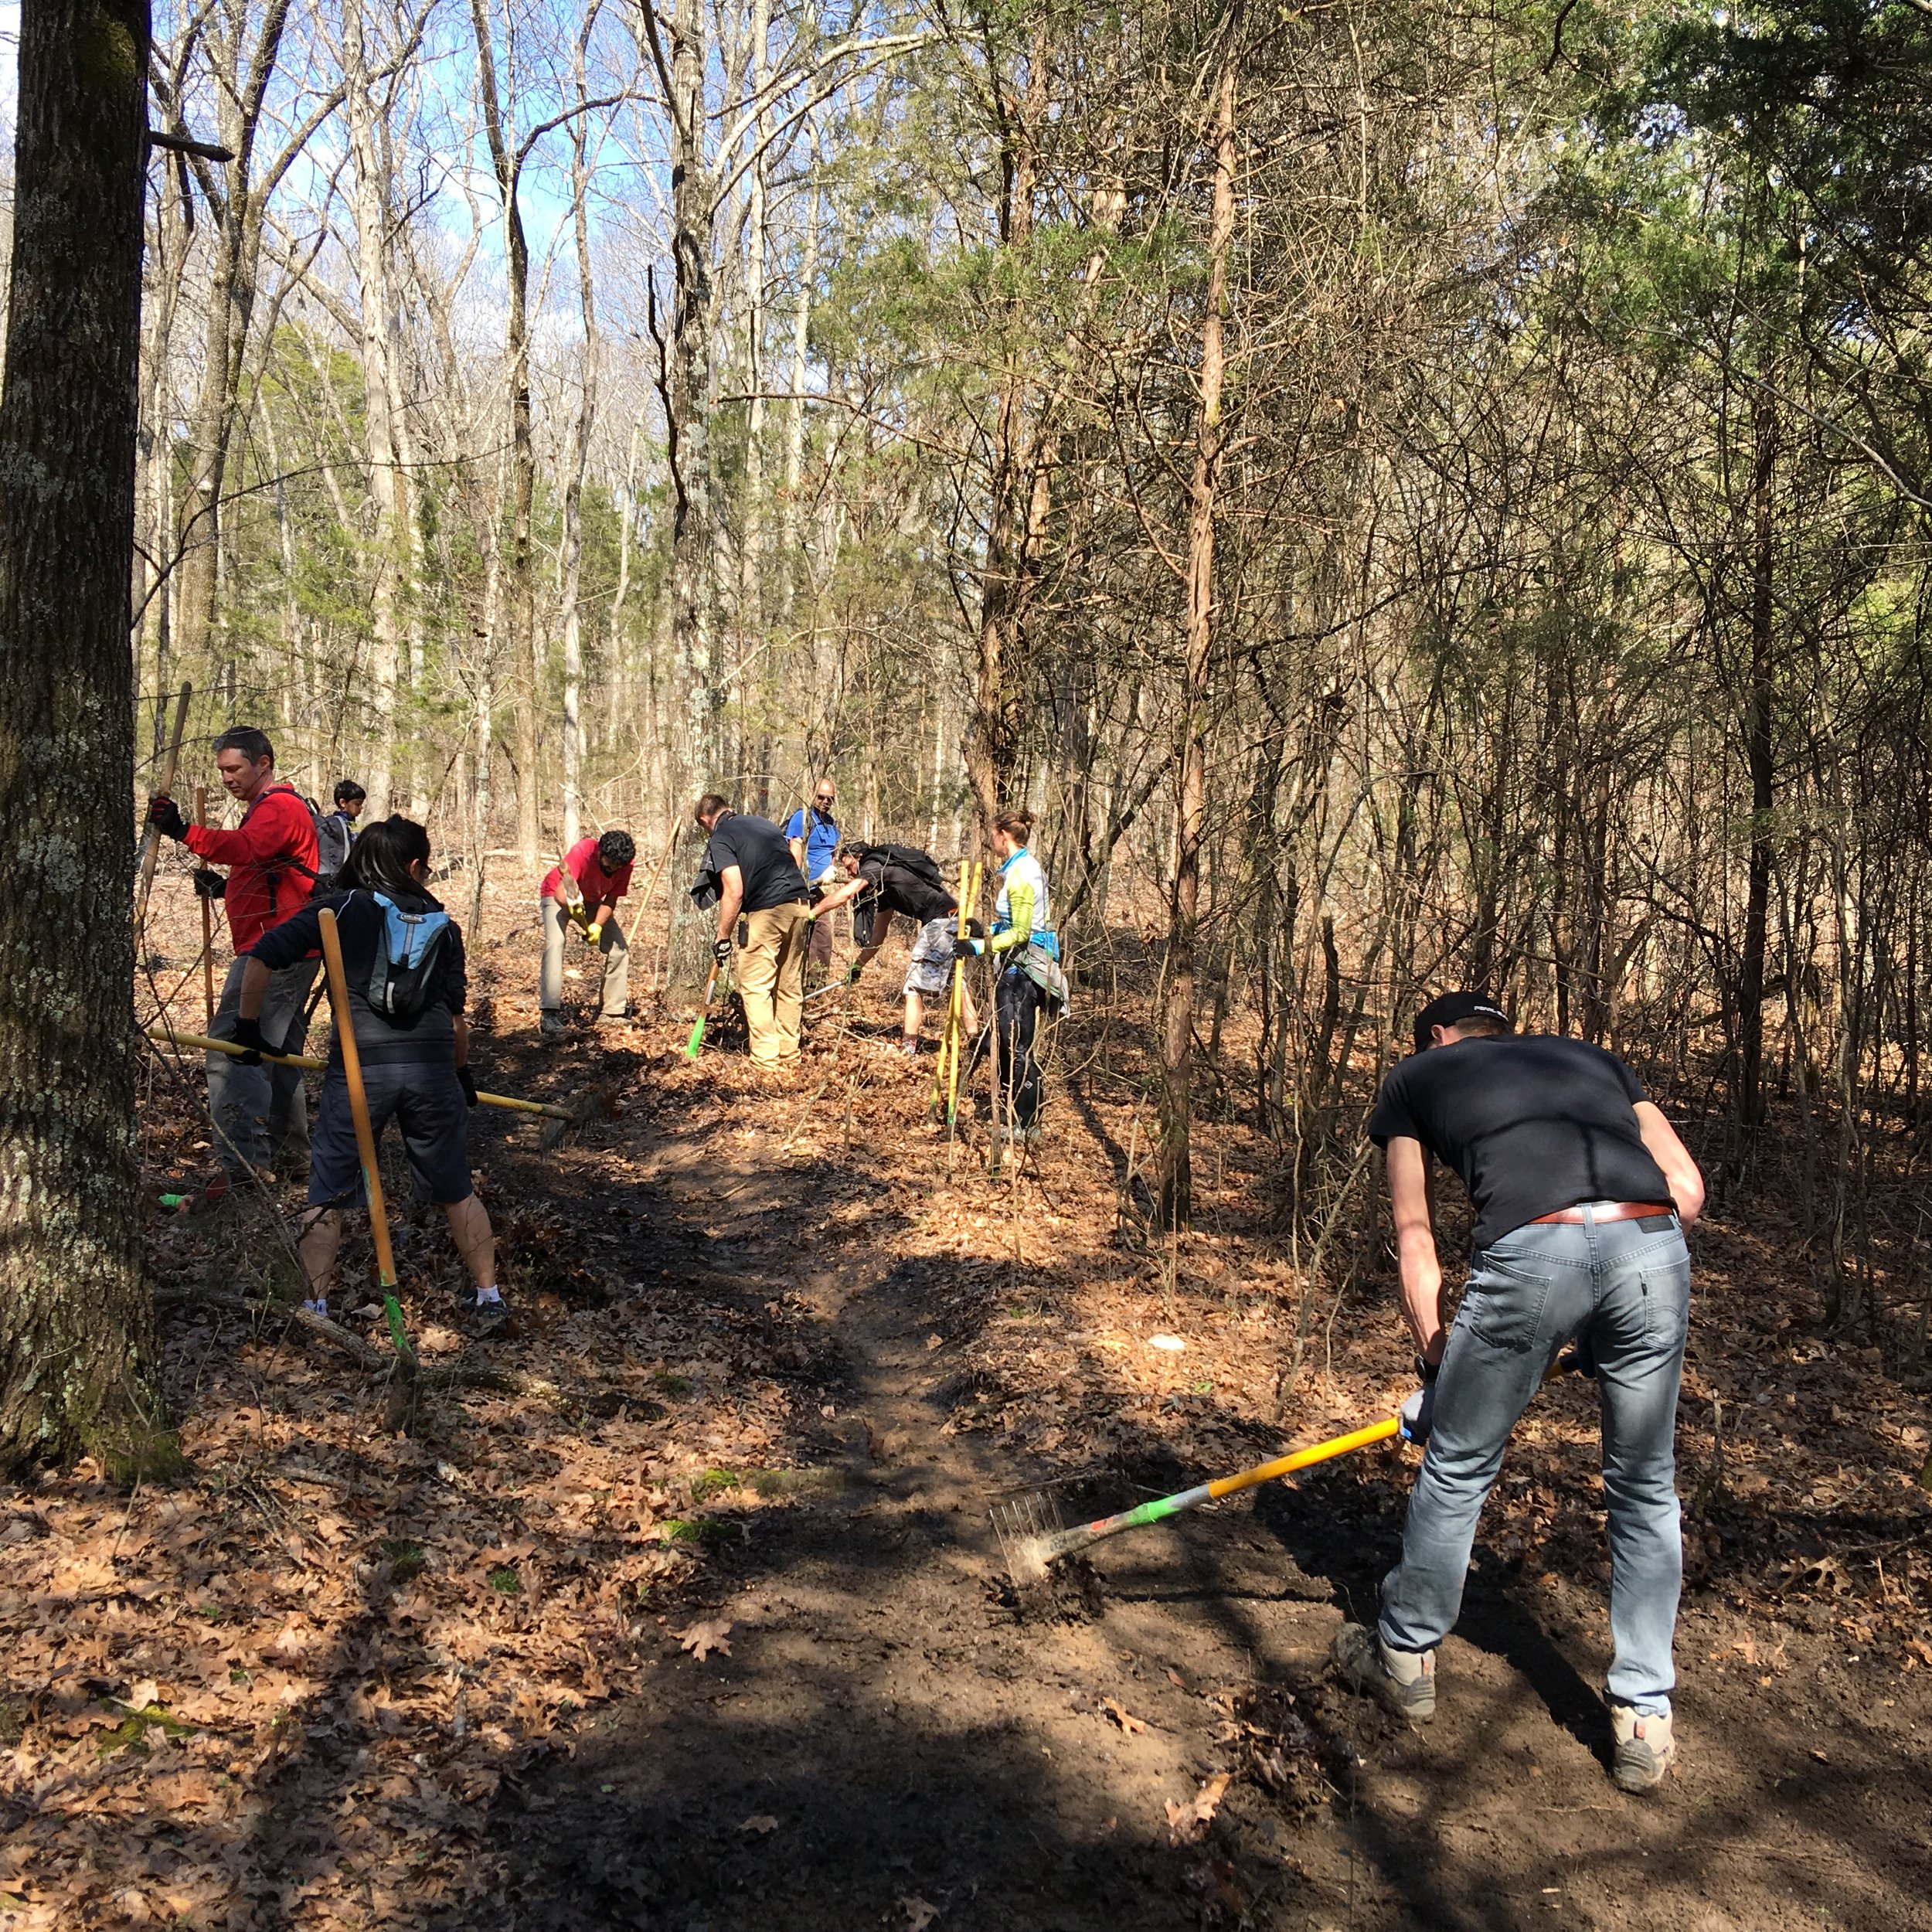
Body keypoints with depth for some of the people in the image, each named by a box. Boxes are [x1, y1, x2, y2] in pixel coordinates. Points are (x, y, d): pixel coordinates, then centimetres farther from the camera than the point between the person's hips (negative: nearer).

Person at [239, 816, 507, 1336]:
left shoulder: (339, 908, 8)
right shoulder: (442, 924, 14)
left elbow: (261, 957, -1)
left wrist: (248, 1025, 12)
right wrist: (463, 1072, 31)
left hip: (358, 1065, -2)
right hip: (432, 1066, 2)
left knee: (327, 1194, 12)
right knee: (456, 1190, 17)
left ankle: (314, 1307, 10)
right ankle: (487, 1298, 23)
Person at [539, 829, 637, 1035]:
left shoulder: (626, 864, -22)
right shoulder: (583, 851, -36)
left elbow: (611, 900, -15)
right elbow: (560, 894, -39)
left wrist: (597, 926, -32)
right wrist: (573, 905, -61)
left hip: (592, 901, 5)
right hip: (558, 897, -5)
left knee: (620, 949, -3)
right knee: (555, 943, -29)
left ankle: (611, 1012, 7)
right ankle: (550, 1014, -34)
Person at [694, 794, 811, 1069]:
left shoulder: (721, 840, -1)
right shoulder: (765, 823, 21)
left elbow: (734, 892, -11)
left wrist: (723, 937, -4)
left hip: (767, 912, -7)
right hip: (800, 906, 7)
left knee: (755, 987, 1)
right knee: (791, 986, 14)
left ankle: (766, 1058, -1)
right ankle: (789, 1054, 20)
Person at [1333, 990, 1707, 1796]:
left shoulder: (1416, 1078, 27)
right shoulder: (1592, 1057, 34)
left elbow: (1415, 1243, 21)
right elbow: (1685, 1184, 22)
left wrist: (1435, 1363, 25)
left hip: (1531, 1249, -3)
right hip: (1652, 1244, 3)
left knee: (1457, 1467, 17)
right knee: (1646, 1490, 20)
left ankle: (1404, 1657, 35)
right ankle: (1644, 1721, 28)